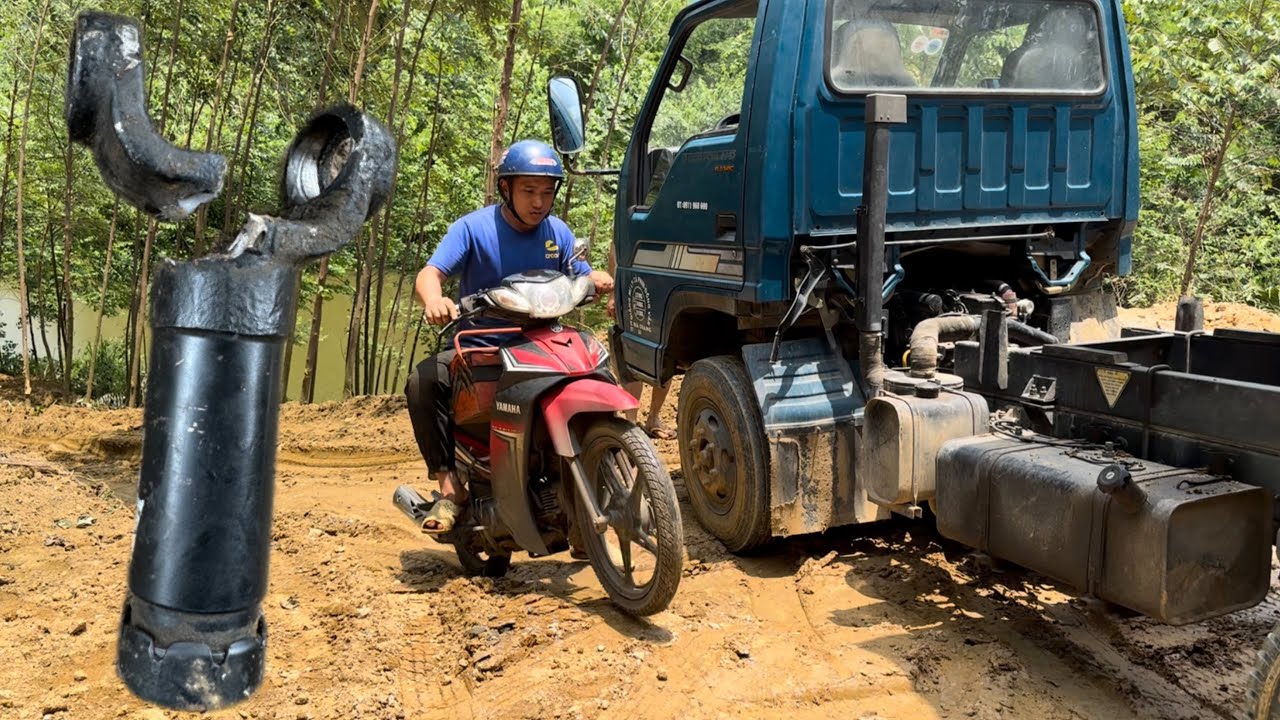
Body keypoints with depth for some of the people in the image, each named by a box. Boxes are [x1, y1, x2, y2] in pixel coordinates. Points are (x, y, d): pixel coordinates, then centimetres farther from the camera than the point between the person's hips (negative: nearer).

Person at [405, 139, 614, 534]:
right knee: (423, 380, -30)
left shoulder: (557, 232, 9)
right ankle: (450, 486, -22)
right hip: (478, 351, -3)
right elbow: (430, 273, -14)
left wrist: (599, 279, -12)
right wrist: (434, 299, -39)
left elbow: (583, 275, 14)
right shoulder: (473, 227, -4)